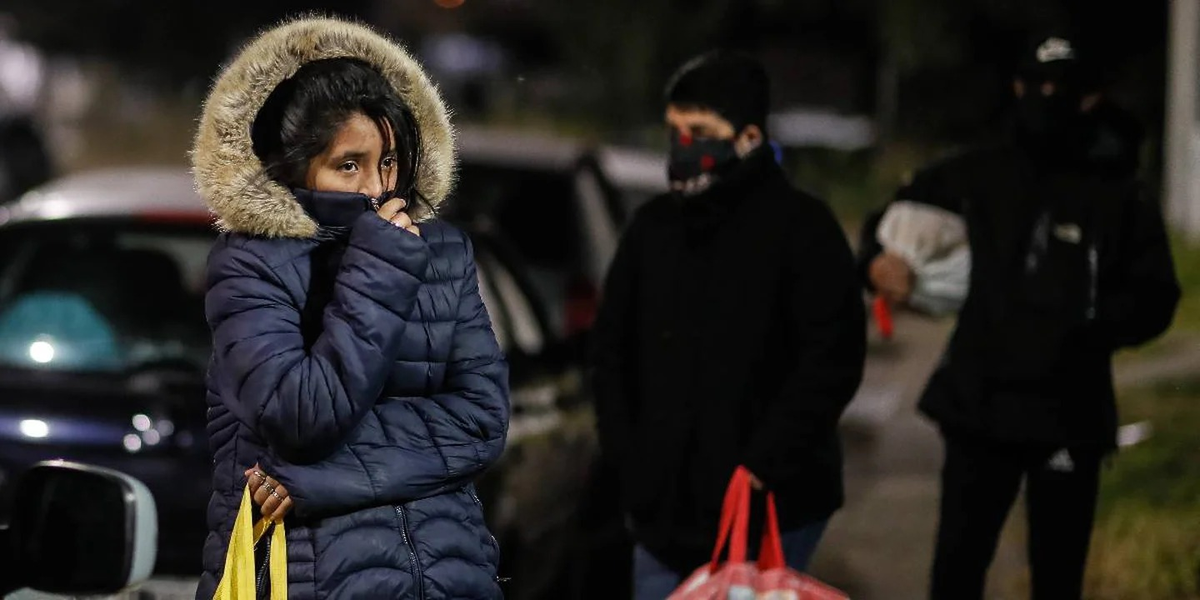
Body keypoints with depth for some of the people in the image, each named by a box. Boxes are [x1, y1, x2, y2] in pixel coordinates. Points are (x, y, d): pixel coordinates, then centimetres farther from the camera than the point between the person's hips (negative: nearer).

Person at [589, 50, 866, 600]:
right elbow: (611, 346, 18)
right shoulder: (653, 226, 11)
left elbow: (834, 358, -12)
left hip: (771, 508, -6)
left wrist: (763, 466, -16)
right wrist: (625, 452, 6)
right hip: (663, 500, 6)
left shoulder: (802, 227, -6)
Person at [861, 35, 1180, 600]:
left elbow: (1154, 299, 0)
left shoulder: (1116, 194, 1)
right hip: (980, 403, 1)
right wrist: (879, 259, -7)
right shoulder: (977, 175, 3)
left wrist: (1090, 331, -18)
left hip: (1070, 414, -1)